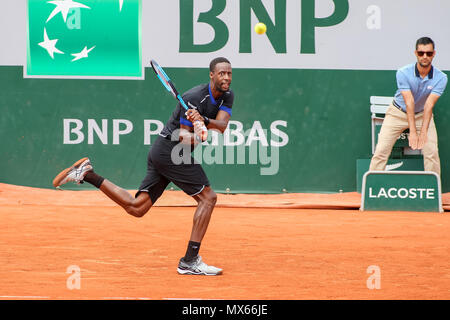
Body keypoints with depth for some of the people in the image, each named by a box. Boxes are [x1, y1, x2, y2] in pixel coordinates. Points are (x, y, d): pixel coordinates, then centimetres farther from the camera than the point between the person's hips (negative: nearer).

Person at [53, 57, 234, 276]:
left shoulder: (227, 96, 7)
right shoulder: (194, 98, -17)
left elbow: (222, 125, -9)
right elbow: (182, 135, -15)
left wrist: (204, 121, -30)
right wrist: (194, 137, -38)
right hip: (172, 151, -8)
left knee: (136, 208, 6)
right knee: (208, 197, -10)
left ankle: (87, 175, 6)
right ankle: (190, 261, -12)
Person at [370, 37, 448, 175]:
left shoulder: (440, 78, -19)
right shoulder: (403, 73, -23)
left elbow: (429, 104, -27)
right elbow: (409, 102, -30)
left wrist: (423, 132, -38)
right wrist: (412, 131, -37)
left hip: (422, 114, 1)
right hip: (398, 113, -1)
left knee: (432, 152, -13)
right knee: (381, 151, -10)